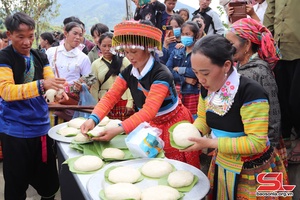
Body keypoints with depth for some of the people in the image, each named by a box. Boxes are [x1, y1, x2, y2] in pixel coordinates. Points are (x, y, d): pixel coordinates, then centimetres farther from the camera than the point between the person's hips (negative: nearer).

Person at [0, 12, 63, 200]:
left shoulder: (40, 57, 7)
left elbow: (50, 82, 3)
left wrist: (58, 89, -22)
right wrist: (40, 85, -34)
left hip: (41, 126, 5)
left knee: (48, 178, 15)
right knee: (17, 183, 10)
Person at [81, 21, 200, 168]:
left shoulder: (161, 74, -27)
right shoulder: (128, 73, -5)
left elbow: (149, 110, -36)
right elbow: (110, 97, -12)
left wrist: (119, 130, -45)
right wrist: (93, 119, -30)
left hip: (173, 124, -6)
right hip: (152, 124, 6)